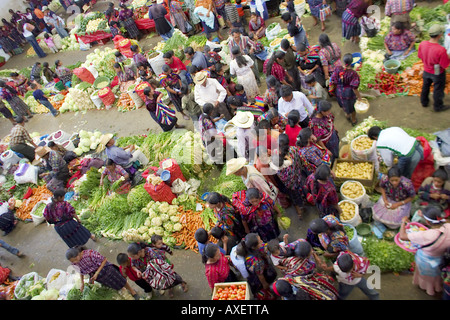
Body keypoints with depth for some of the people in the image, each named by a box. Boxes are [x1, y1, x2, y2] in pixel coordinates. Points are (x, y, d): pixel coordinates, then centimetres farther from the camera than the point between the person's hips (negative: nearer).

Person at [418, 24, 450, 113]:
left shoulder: (422, 44, -21)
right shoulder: (441, 50, -36)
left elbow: (420, 56, -3)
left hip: (426, 71, 5)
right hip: (437, 74, -4)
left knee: (425, 86, 28)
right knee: (438, 90, 18)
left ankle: (424, 102, 49)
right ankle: (438, 106, 39)